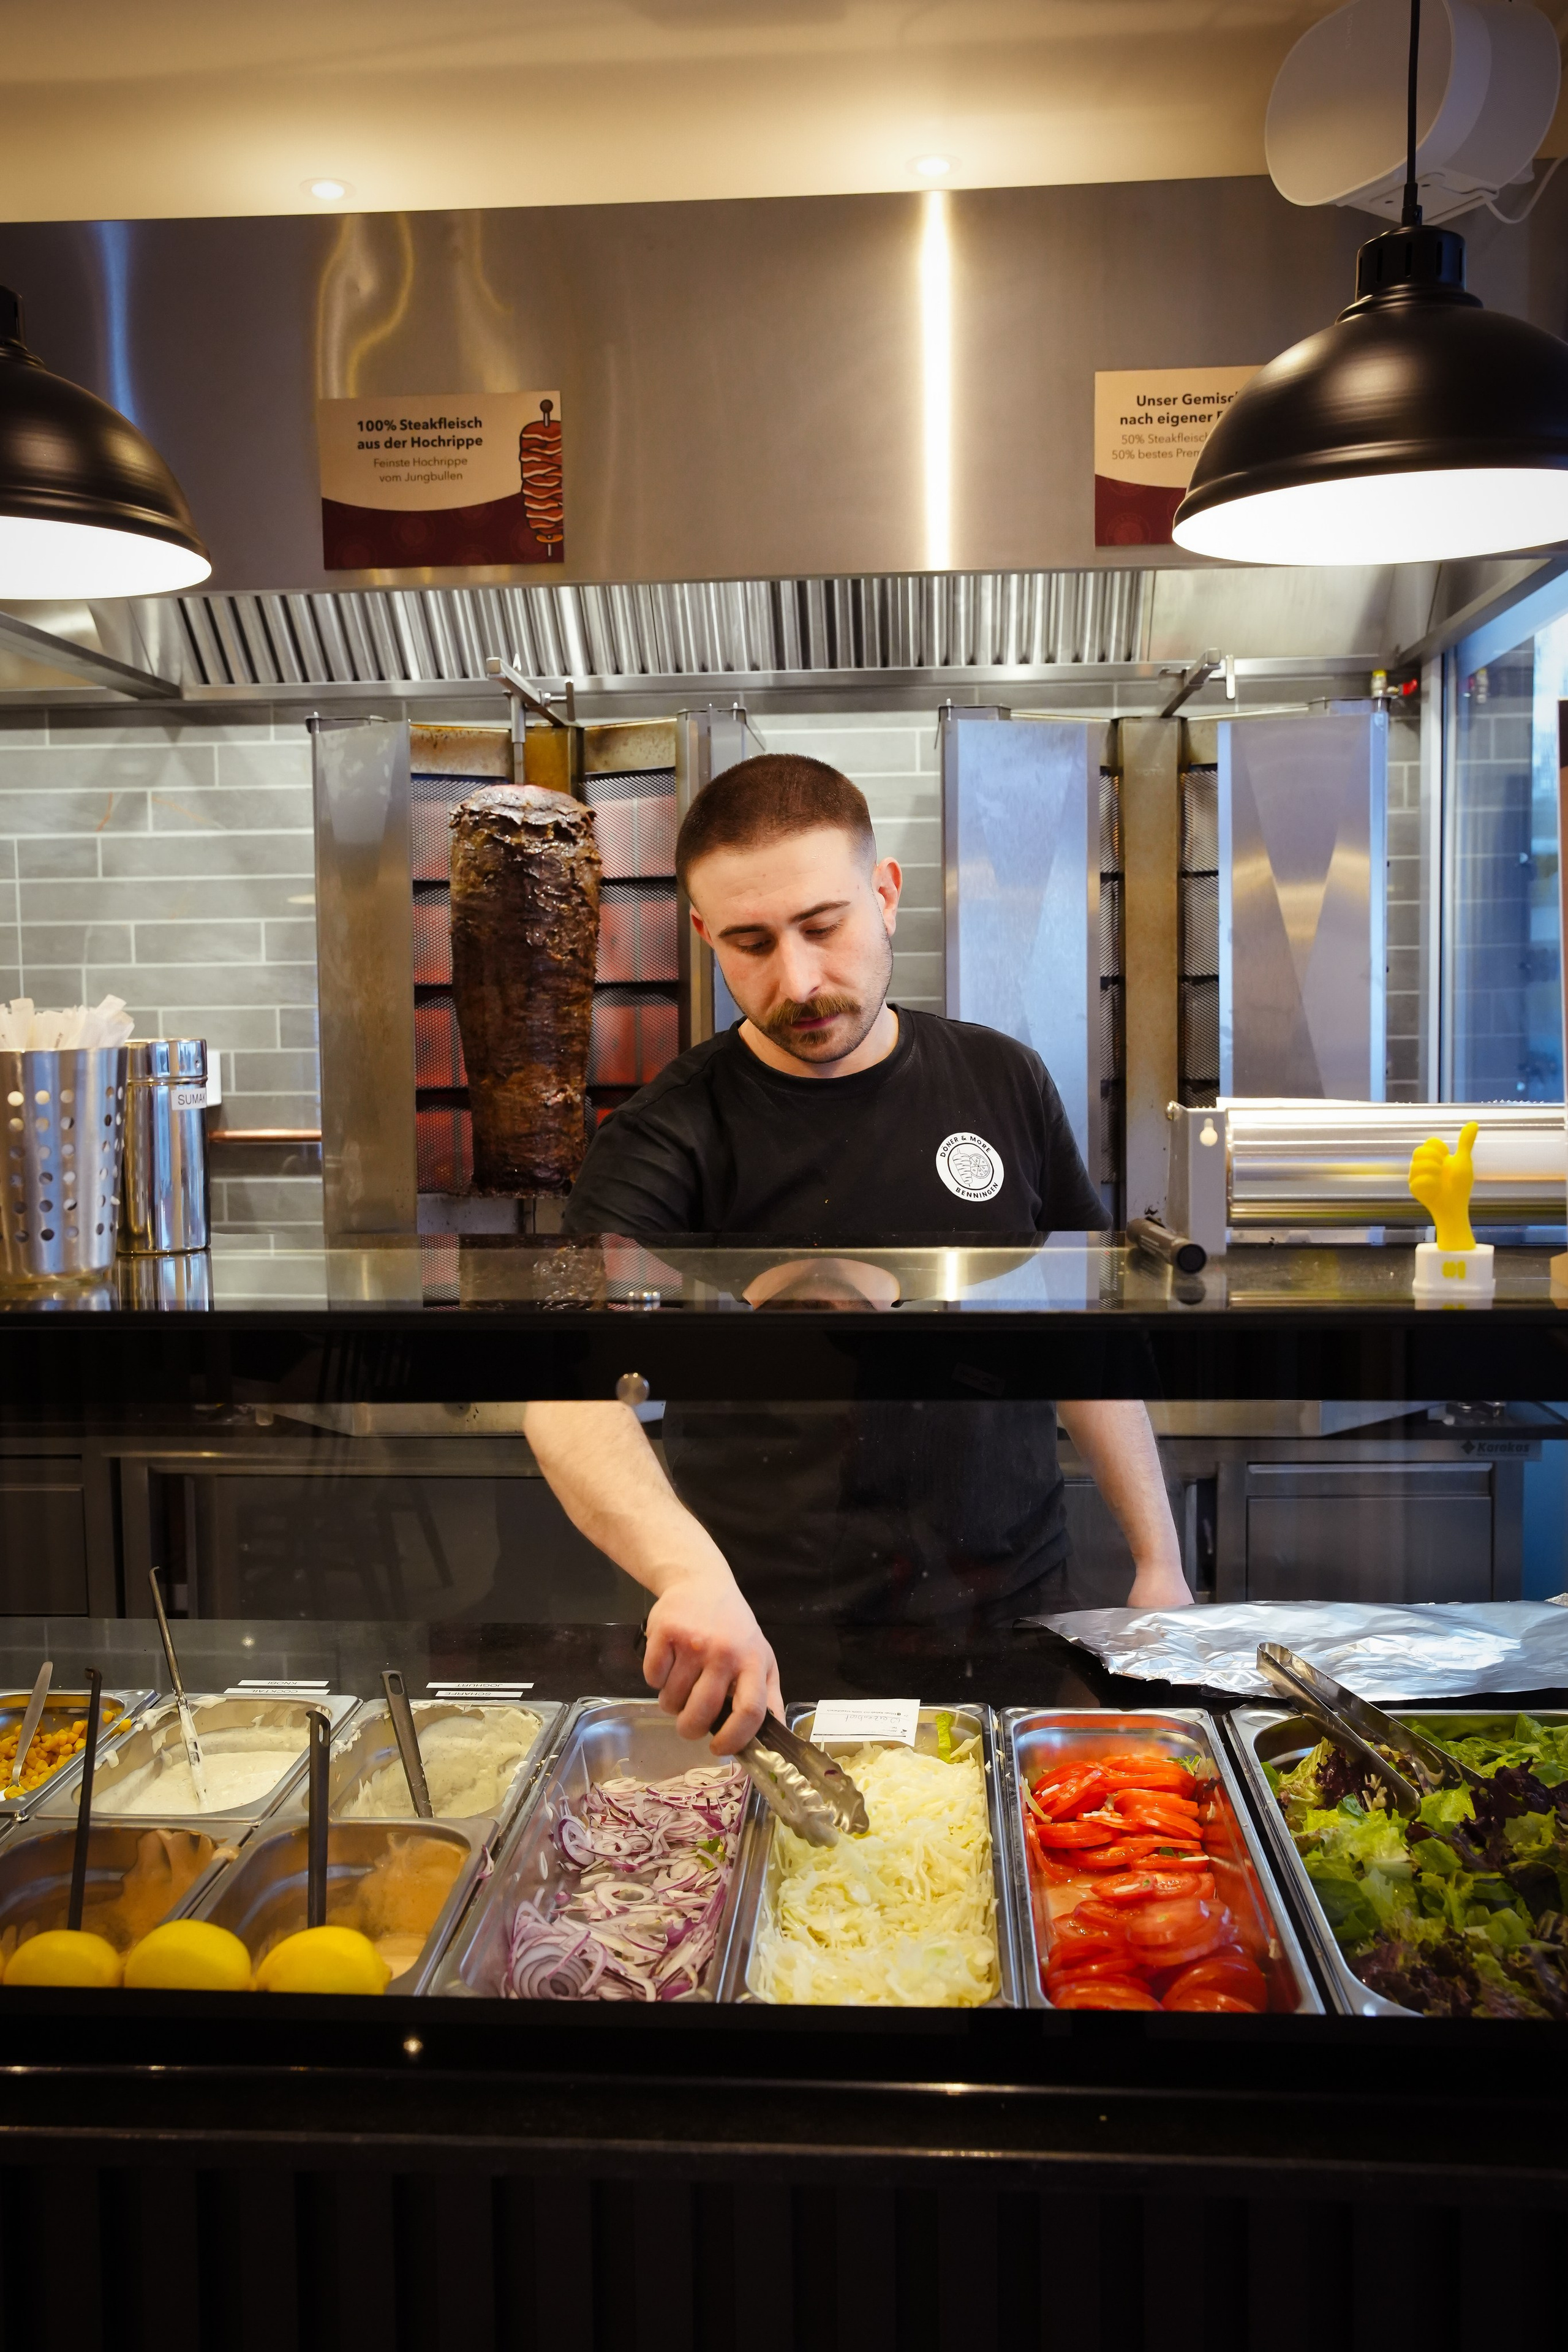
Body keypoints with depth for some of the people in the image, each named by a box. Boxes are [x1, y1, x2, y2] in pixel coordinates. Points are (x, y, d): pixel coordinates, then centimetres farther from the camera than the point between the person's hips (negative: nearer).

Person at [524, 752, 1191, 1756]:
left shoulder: (1003, 1080, 1)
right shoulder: (668, 1137, -12)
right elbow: (566, 1389, -27)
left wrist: (1160, 1562, 7)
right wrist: (687, 1569, -45)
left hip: (1020, 1606, 4)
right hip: (775, 1652, -3)